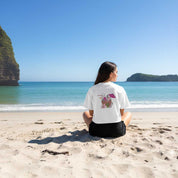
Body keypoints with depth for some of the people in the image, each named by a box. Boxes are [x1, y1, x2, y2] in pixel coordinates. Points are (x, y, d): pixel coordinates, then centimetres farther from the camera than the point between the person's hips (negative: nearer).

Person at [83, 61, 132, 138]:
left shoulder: (92, 89, -3)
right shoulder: (119, 89, -5)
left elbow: (91, 113, 4)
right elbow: (122, 113, 3)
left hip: (97, 131, 1)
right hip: (117, 131, 0)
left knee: (85, 113, 31)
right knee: (128, 113, 30)